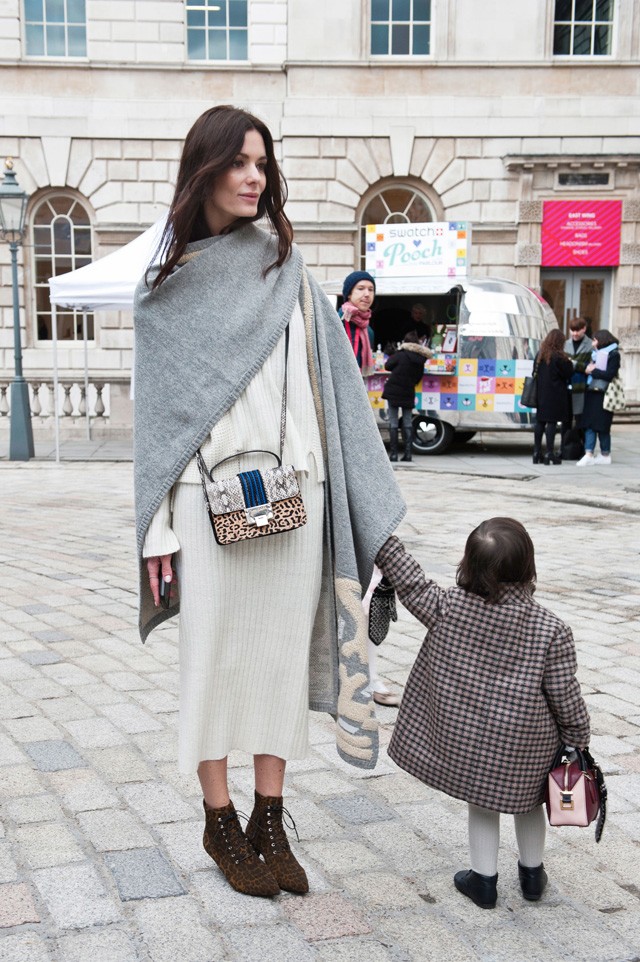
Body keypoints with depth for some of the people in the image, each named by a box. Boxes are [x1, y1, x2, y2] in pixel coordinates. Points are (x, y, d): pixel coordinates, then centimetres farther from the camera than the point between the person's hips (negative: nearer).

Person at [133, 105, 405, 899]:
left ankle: (269, 821, 22)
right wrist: (155, 527, -3)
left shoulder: (286, 265, 9)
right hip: (209, 496, -2)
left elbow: (330, 382, 6)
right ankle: (221, 820, 22)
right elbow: (152, 405, 2)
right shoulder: (167, 279, 4)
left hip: (294, 492, 2)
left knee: (281, 651, 7)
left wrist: (372, 508, 2)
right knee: (215, 653, 5)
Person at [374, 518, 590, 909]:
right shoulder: (553, 630, -18)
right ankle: (533, 874, 42)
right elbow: (566, 697, -11)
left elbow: (410, 582, -6)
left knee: (481, 803, 23)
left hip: (463, 741, 0)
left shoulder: (447, 608, -17)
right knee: (529, 801, 26)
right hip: (527, 747, 0)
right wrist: (578, 741, 5)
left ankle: (484, 879, 30)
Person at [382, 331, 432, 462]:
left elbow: (388, 365, -4)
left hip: (394, 391, -4)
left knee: (393, 423, 1)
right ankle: (407, 453, 6)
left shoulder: (401, 354, -12)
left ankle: (393, 453, -2)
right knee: (407, 423, 9)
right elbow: (418, 377, 10)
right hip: (408, 392, 4)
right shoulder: (420, 358, 2)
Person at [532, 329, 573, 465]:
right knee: (552, 422, -5)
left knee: (540, 422, 10)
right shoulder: (558, 357, -14)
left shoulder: (540, 354, 6)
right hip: (555, 394, -6)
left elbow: (535, 371, 13)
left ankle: (537, 451, 13)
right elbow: (568, 373, -9)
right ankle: (549, 453, -5)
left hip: (541, 393, 6)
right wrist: (569, 363, 7)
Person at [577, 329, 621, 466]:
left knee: (602, 427, 1)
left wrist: (593, 371, -10)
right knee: (589, 425, -1)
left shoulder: (613, 355, -6)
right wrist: (587, 369, -8)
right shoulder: (596, 353, 16)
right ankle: (589, 455, -4)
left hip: (603, 395, -6)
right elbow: (587, 369, 14)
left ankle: (605, 455, 14)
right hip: (591, 393, 7)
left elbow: (610, 375, -14)